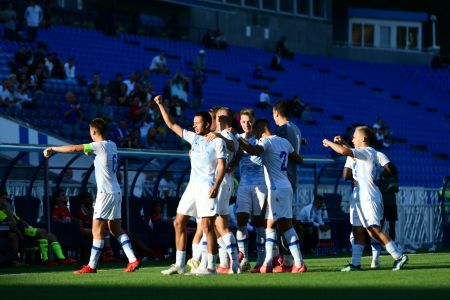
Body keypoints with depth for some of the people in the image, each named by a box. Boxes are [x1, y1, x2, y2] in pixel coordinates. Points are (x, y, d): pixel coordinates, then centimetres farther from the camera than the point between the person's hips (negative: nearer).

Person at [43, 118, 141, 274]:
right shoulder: (112, 145, 11)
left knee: (97, 230, -4)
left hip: (106, 193, -9)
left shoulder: (99, 146, -13)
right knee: (116, 229, 12)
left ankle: (92, 266, -2)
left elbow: (73, 148, -14)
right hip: (116, 192, 9)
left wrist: (52, 148, -4)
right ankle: (133, 260, 4)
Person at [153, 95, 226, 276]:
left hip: (207, 187, -8)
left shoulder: (217, 141, -4)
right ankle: (179, 265, 10)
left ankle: (211, 267, -8)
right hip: (192, 186, 8)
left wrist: (216, 186, -21)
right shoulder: (193, 138, 15)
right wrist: (160, 105, 15)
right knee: (179, 223, 5)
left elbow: (222, 165, -9)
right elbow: (172, 125, 20)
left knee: (207, 226, -11)